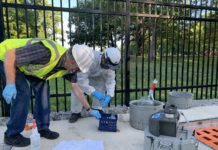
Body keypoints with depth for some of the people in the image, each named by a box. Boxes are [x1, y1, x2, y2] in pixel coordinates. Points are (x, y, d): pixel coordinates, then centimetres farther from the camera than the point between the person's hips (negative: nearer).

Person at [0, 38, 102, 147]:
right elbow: (10, 54, -33)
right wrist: (10, 84, -38)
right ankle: (12, 135, 0)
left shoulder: (69, 66, -13)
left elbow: (76, 88, -1)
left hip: (26, 63, 7)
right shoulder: (48, 52, -40)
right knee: (22, 92, -18)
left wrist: (89, 109, 3)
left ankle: (43, 129, 10)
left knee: (42, 89, -3)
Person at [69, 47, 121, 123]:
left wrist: (109, 95, -37)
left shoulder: (110, 64, -26)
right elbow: (81, 79, -44)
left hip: (94, 76, 5)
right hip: (79, 73, -4)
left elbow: (110, 80, -23)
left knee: (101, 86, -11)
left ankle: (97, 109, 10)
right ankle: (75, 112, -2)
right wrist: (93, 92, -48)